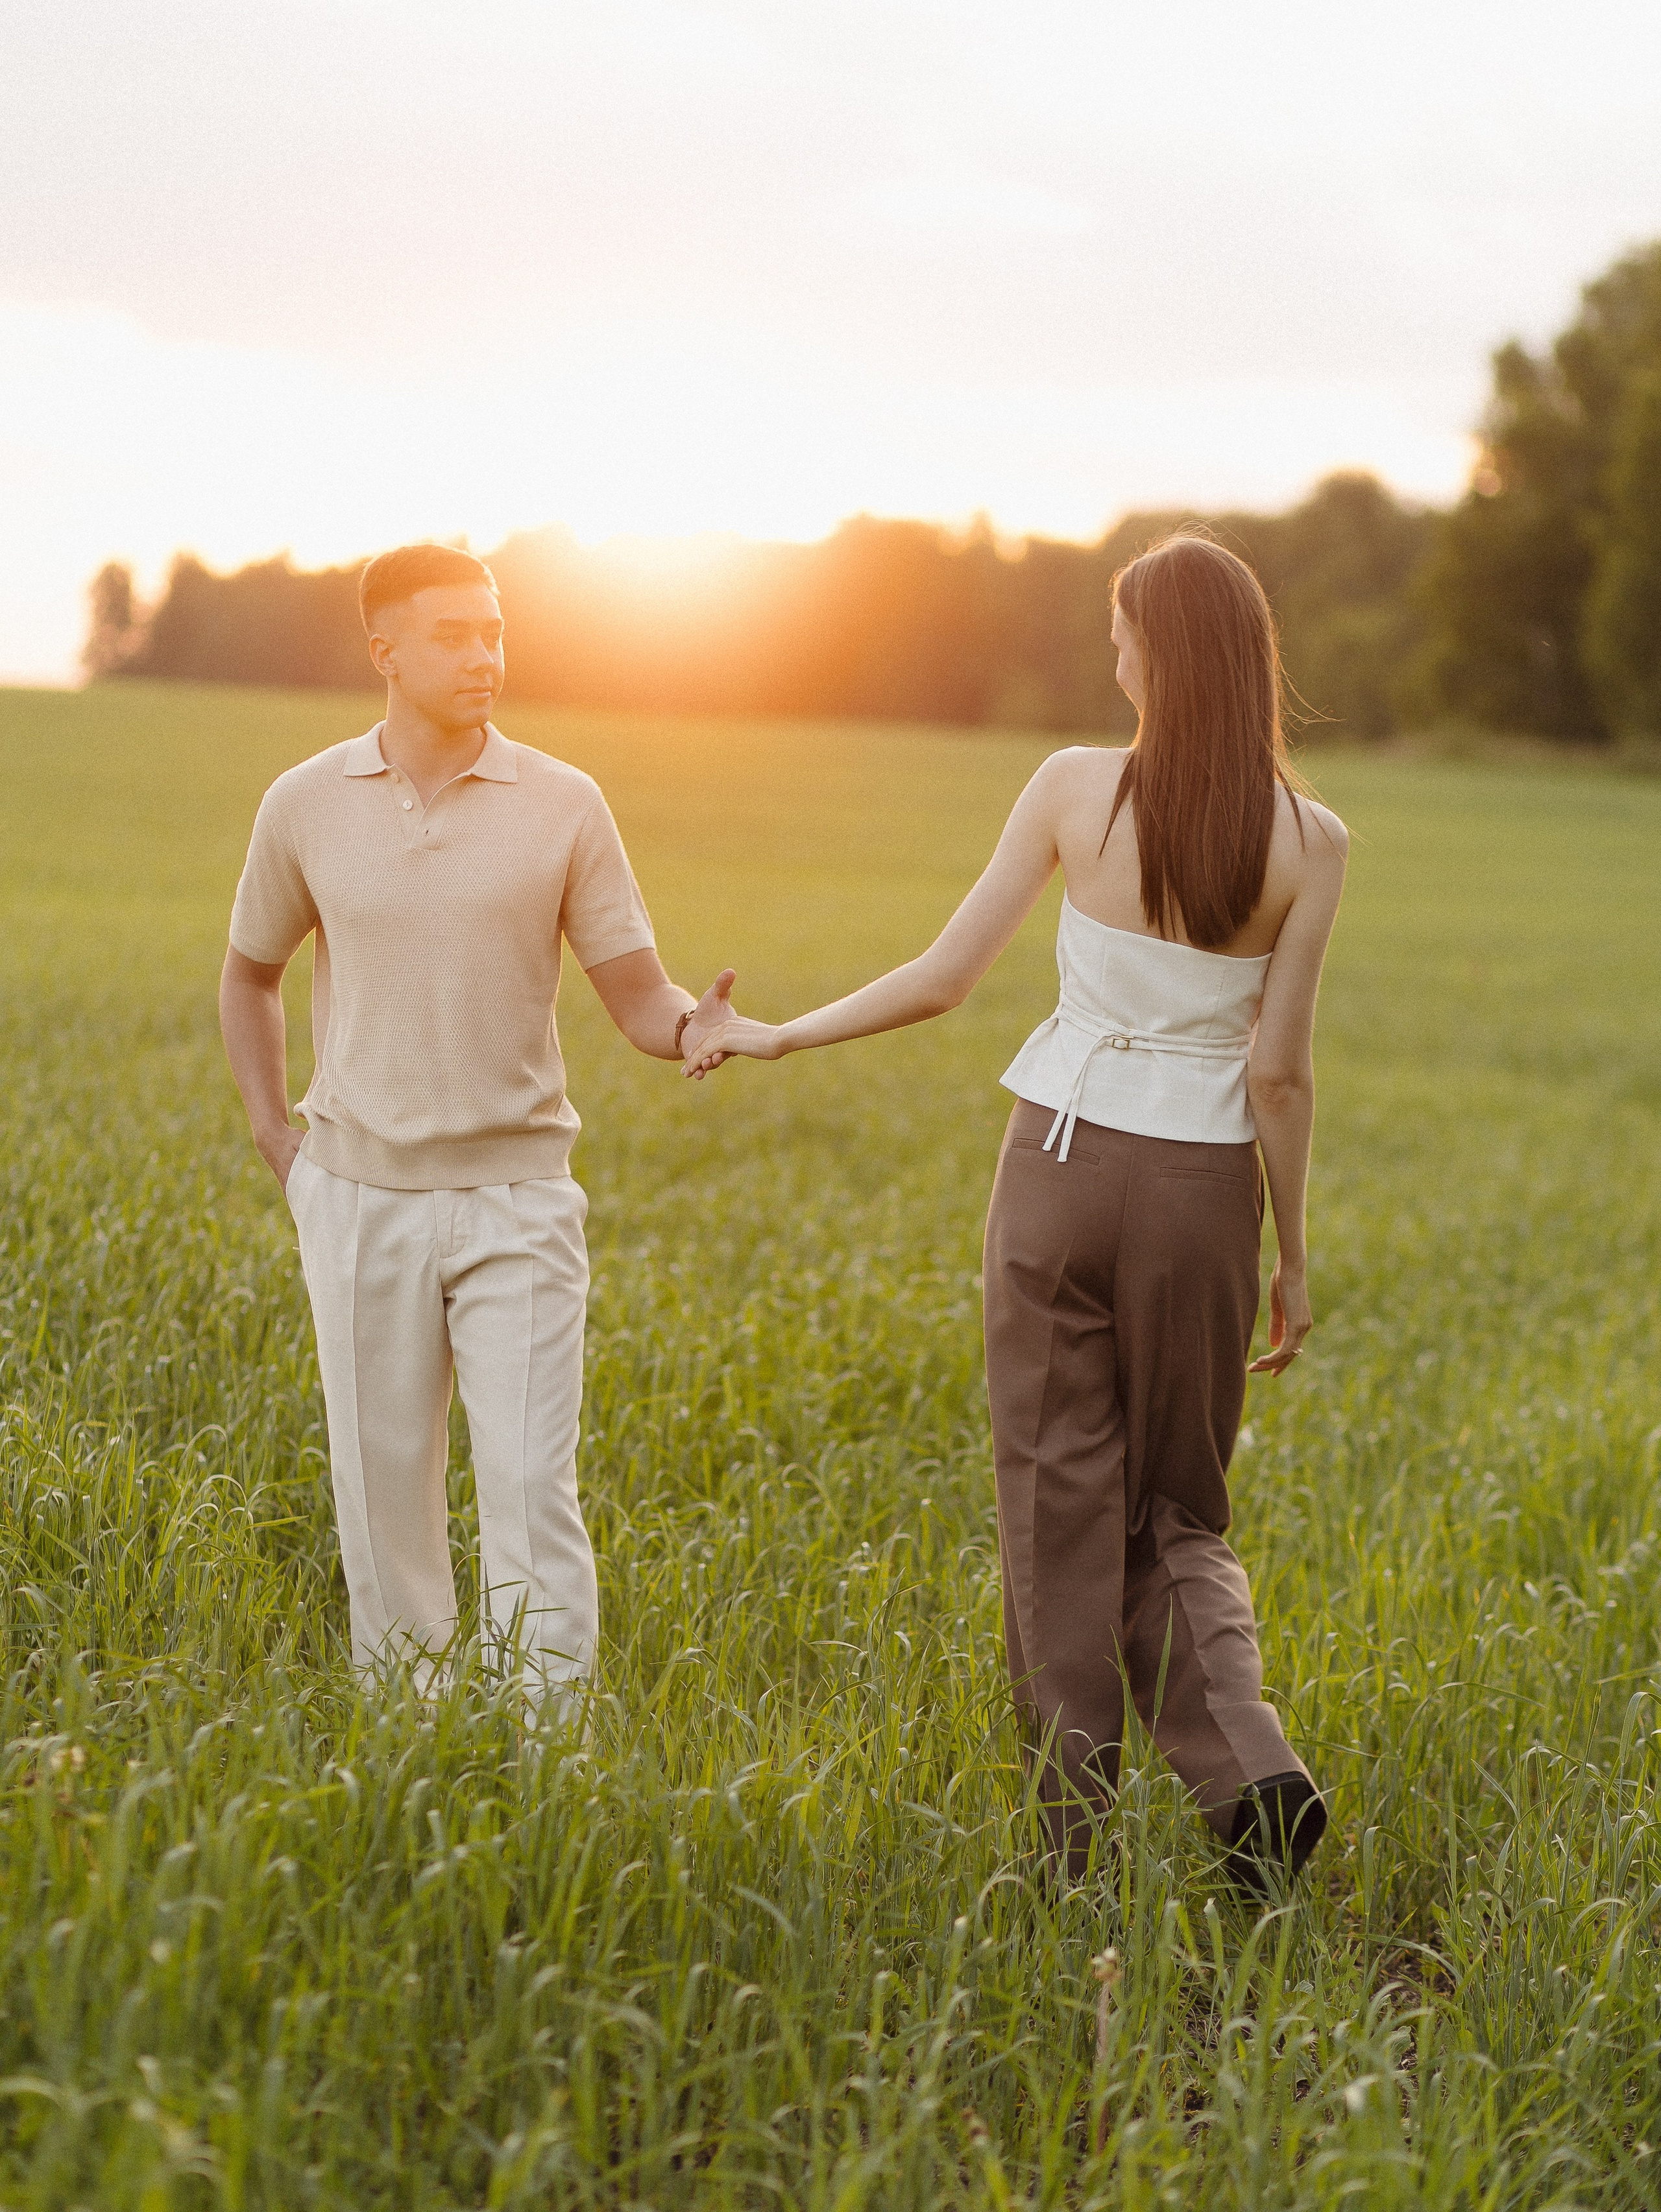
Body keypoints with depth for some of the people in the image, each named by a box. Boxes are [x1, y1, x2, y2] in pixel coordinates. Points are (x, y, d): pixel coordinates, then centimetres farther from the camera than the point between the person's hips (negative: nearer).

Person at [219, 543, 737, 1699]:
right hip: (363, 1199, 2)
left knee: (532, 1488, -7)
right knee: (383, 1486, 7)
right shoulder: (306, 806, 2)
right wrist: (274, 1134, 10)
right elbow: (252, 973, 18)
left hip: (515, 1198, -1)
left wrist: (692, 1025, -24)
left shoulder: (563, 805, -2)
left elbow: (637, 994, -2)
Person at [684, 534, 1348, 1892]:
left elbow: (942, 980, -5)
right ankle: (1250, 1763, -8)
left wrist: (780, 1037, 10)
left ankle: (1076, 1844, 10)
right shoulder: (1309, 843, -6)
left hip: (1063, 1161, -1)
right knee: (1176, 1511, 16)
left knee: (1063, 1508, 8)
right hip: (1200, 1186, 1)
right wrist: (1295, 1259, 5)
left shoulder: (1077, 790, -7)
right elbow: (1278, 1073, -5)